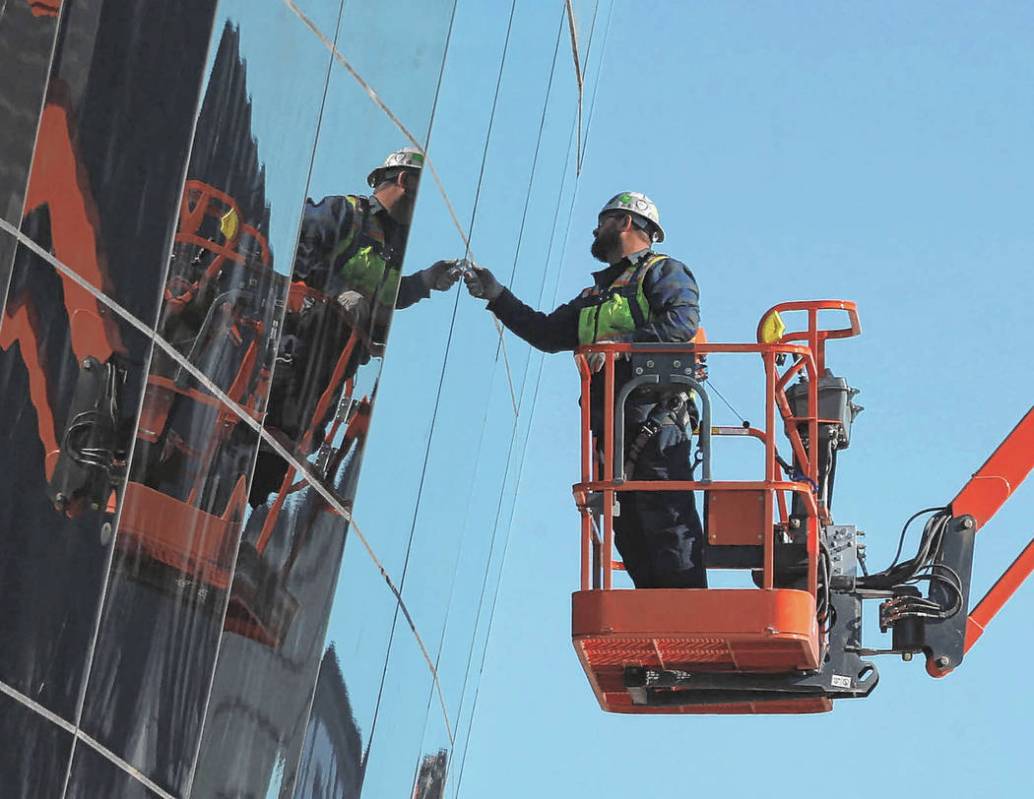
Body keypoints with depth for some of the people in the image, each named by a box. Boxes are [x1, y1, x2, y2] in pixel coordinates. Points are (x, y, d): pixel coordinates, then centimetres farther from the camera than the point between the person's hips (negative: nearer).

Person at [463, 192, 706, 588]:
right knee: (629, 534, 3)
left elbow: (683, 320, -15)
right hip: (612, 432, 9)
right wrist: (497, 297, 23)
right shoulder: (597, 292, 31)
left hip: (655, 426, -9)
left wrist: (622, 343, -22)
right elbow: (548, 333, 28)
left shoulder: (662, 272, 4)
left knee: (668, 525, -15)